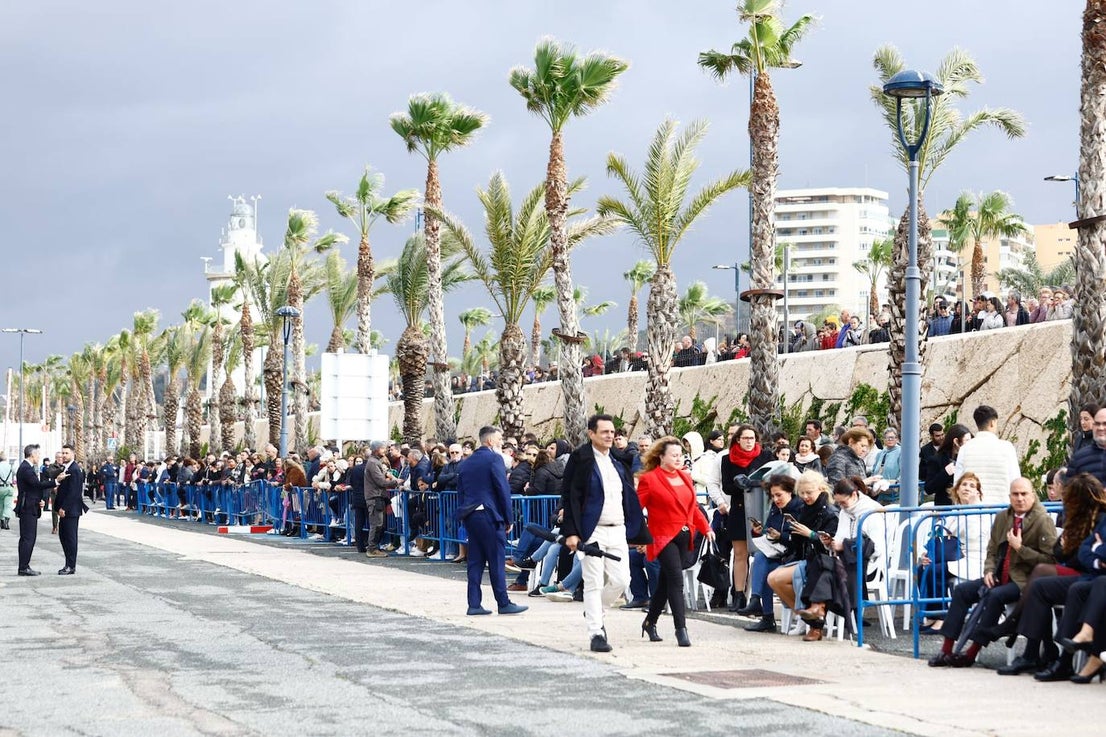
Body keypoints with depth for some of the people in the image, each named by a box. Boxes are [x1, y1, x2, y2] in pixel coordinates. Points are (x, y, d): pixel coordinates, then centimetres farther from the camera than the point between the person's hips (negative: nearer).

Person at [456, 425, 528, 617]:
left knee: (475, 561, 8)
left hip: (470, 516, 7)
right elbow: (503, 490, -11)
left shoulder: (466, 463, 15)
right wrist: (509, 518, -6)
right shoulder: (494, 459, -8)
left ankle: (474, 604, 5)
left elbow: (460, 491, 15)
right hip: (489, 515, -7)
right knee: (496, 560, -2)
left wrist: (464, 514, 17)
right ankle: (503, 603, 1)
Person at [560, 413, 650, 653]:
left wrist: (639, 533, 17)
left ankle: (594, 611, 28)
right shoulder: (580, 459, -5)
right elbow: (570, 497, -9)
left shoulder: (617, 463, 15)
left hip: (618, 531, 6)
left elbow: (630, 499, 19)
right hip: (592, 532, -6)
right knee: (593, 584, -3)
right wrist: (571, 532, -16)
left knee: (621, 580, 2)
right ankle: (596, 634, 2)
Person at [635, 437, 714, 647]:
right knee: (676, 580, -15)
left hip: (683, 537, 7)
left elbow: (693, 507, 19)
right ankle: (680, 629, -15)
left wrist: (706, 529, 8)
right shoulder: (649, 479, -8)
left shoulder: (685, 477, 13)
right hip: (663, 537, -7)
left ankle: (650, 622, 30)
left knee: (665, 581, 15)